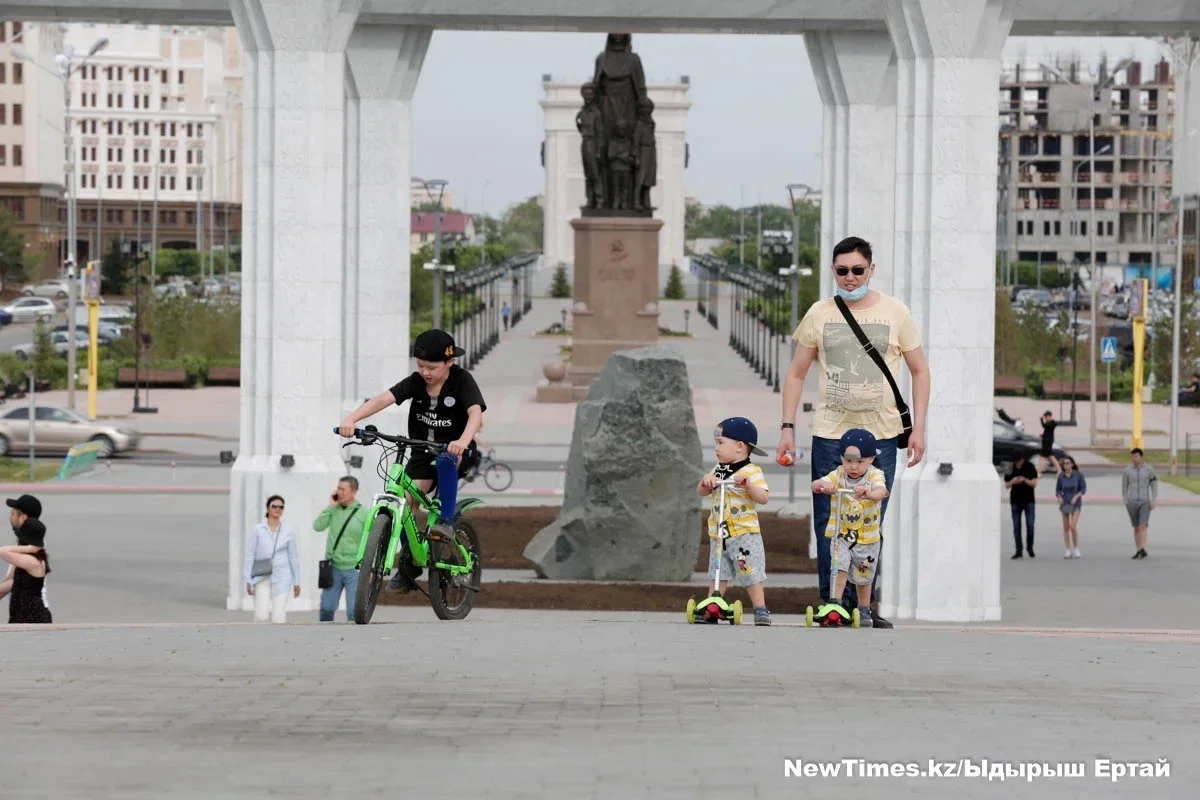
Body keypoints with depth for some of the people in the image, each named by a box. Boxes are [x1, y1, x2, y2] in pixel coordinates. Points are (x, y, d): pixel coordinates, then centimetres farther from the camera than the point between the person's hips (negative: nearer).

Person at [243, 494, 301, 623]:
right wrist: (248, 581, -2)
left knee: (279, 618, -5)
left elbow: (293, 557, 11)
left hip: (281, 578, 1)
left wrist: (296, 582, 12)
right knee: (261, 616, -10)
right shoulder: (258, 530, 1)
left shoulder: (288, 532, 5)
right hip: (262, 578, -1)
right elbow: (250, 555, 2)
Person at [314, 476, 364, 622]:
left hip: (353, 569, -3)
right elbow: (317, 526, -6)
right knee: (326, 608, 4)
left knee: (354, 612, -4)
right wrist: (331, 506, -7)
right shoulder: (334, 510, 6)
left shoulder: (363, 514, -4)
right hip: (333, 568, 3)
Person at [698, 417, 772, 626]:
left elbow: (763, 498, -18)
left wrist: (748, 484, -32)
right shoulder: (718, 470, 9)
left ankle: (760, 609, 3)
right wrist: (705, 483, -10)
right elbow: (702, 492, 11)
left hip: (744, 533, -6)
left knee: (751, 574, -3)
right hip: (719, 532, 6)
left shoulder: (752, 472, -11)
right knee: (718, 574, 10)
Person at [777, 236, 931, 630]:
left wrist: (918, 427, 0)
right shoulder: (819, 314, 6)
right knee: (829, 524, -3)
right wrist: (787, 427, 3)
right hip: (829, 434, 1)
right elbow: (796, 373, 12)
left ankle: (866, 605, 7)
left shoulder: (894, 312, 4)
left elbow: (919, 371, 9)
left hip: (881, 434, -1)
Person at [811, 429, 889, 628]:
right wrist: (823, 486, -45)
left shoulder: (875, 475, -13)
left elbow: (880, 492, -35)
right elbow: (815, 485, -20)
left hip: (867, 537, 0)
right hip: (840, 534, 0)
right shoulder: (839, 475, -8)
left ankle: (864, 611, 30)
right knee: (839, 569, -17)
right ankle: (834, 605, -14)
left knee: (864, 577, 13)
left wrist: (867, 493, -58)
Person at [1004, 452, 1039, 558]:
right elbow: (1006, 485, 4)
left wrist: (1024, 480, -24)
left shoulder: (1030, 468, -4)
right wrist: (1012, 481, -18)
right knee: (1016, 526, 2)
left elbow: (1034, 483, -6)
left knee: (1030, 525, -5)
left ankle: (1030, 547, 13)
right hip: (1015, 500, 2)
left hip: (1029, 500, -2)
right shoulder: (1010, 469, 0)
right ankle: (1019, 550, 7)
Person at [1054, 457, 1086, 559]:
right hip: (1065, 503, 3)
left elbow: (1083, 488, -5)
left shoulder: (1078, 474, -10)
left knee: (1073, 526, -15)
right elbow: (1058, 489, 5)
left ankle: (1076, 548, 3)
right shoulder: (1061, 476, -4)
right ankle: (1068, 550, 15)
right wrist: (1059, 497, -15)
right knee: (1066, 527, 5)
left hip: (1075, 503, -3)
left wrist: (1076, 497, -20)